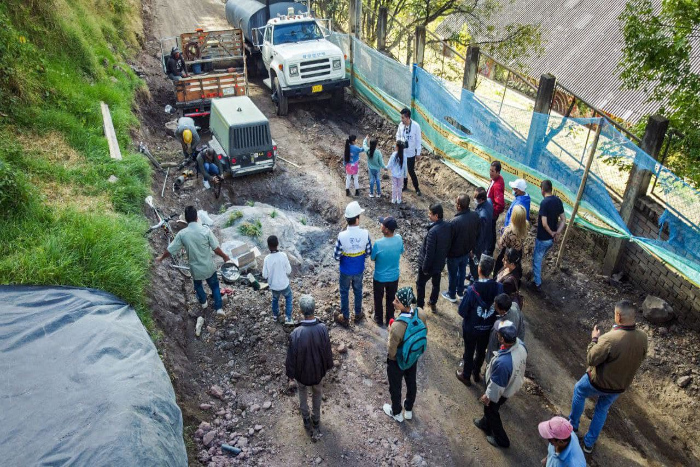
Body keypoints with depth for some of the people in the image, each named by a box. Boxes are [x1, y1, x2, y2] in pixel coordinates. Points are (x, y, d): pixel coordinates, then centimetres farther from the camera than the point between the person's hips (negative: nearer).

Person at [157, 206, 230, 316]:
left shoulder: (182, 234, -15)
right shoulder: (206, 230, -21)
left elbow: (170, 250, -5)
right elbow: (216, 249, -16)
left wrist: (161, 258, 15)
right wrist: (225, 256, 4)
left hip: (195, 268, 2)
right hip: (208, 266, -2)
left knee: (198, 285, 31)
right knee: (214, 285, 22)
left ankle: (203, 302, 53)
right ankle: (219, 308, 21)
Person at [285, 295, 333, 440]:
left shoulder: (295, 334, -34)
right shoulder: (323, 329, -27)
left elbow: (291, 357, -19)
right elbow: (327, 350, -10)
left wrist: (290, 373, 1)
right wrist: (328, 365, 10)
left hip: (302, 372, -2)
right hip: (318, 370, 2)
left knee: (303, 392, 29)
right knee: (317, 392, 28)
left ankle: (306, 419, 48)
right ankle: (316, 420, 48)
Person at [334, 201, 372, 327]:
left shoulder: (342, 236, -28)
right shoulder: (365, 233, -22)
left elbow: (336, 256, -17)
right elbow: (369, 253, -9)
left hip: (346, 270, -2)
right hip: (359, 270, 2)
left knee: (344, 293, 19)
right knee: (358, 291, 25)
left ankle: (345, 318, 35)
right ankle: (358, 315, 43)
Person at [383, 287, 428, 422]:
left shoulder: (397, 326, -43)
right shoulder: (420, 313, -24)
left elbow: (392, 352, -28)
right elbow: (425, 332, -3)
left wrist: (390, 331, -15)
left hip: (397, 361, -5)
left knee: (395, 387, 23)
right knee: (411, 383, 29)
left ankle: (396, 413, 48)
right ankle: (408, 410, 53)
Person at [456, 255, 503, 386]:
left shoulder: (472, 290, -31)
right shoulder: (499, 287, -22)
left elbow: (462, 311, -21)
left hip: (471, 328, -3)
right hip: (489, 327, 3)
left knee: (469, 352, 20)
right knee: (481, 351, 27)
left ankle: (466, 376, 41)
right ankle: (476, 374, 49)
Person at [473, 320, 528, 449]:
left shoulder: (503, 362, -46)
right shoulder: (520, 345, -23)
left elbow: (496, 384, -29)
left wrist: (488, 396, -10)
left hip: (501, 392, -7)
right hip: (514, 384, 7)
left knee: (491, 410, 24)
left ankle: (501, 439, 45)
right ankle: (485, 424, 60)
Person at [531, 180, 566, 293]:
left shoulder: (544, 203, -24)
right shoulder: (558, 201, -1)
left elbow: (544, 224, -28)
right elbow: (563, 220, 3)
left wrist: (551, 233, -12)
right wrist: (557, 232, -5)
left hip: (543, 238, -7)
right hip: (552, 238, 7)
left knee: (537, 260, 10)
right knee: (540, 257, 27)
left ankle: (537, 284, 19)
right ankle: (537, 276, 42)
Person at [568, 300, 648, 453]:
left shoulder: (609, 339, -38)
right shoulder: (643, 337, -18)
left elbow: (591, 359, -24)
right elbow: (641, 357, 3)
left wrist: (594, 339, -11)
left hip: (599, 383, -5)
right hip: (620, 386, 5)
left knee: (579, 390, 28)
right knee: (602, 410, 28)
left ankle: (573, 423, 45)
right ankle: (589, 443, 42)